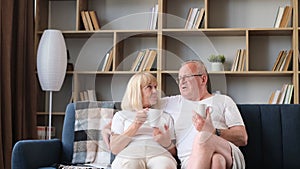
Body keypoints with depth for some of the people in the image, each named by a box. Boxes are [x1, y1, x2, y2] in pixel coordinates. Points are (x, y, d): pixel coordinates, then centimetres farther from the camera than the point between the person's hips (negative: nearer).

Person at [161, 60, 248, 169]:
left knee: (203, 137, -38)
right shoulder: (173, 102, 29)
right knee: (217, 159, -39)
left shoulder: (223, 100, 21)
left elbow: (242, 138, 9)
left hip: (229, 156, 0)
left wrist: (213, 131, -9)